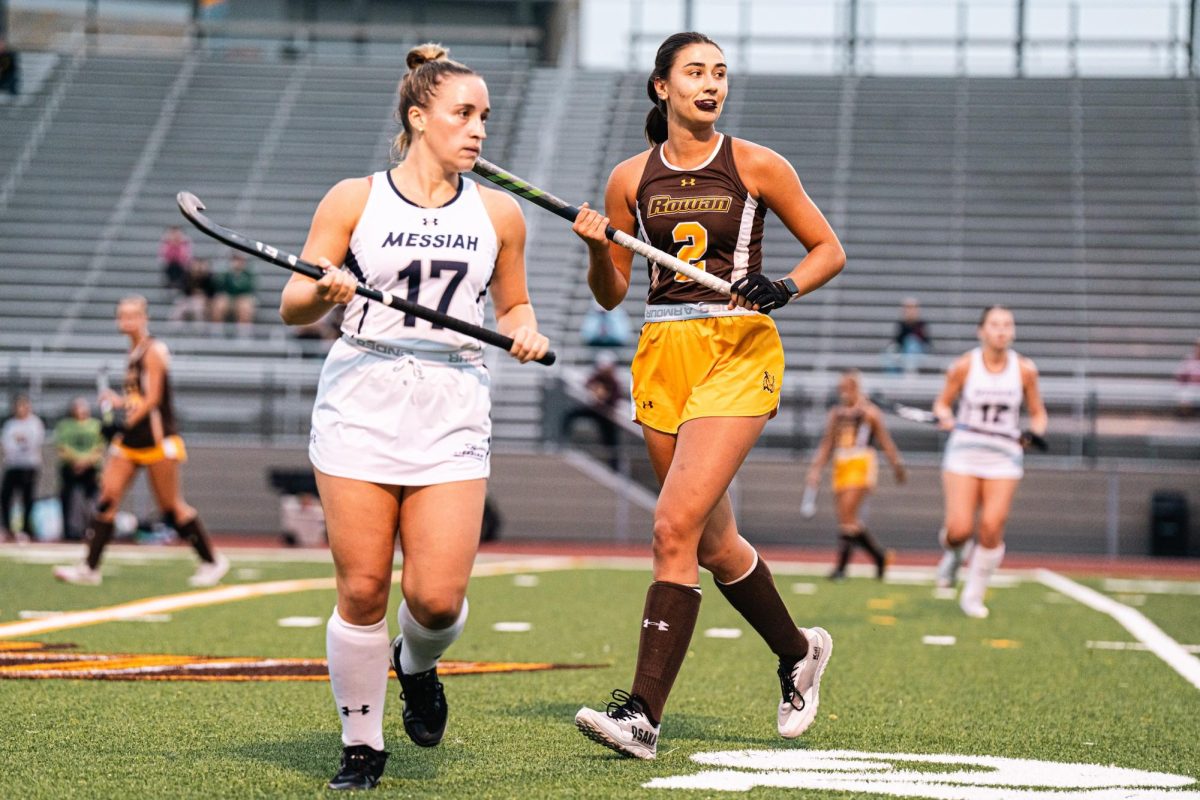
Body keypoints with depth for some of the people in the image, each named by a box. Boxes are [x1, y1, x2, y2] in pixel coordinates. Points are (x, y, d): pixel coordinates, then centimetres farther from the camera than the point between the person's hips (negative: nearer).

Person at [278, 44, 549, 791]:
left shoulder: (498, 213, 10)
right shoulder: (353, 200, 3)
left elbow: (513, 305, 23)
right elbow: (293, 305, 3)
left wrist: (526, 331, 1)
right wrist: (322, 293, -19)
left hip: (452, 420, 1)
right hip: (360, 411, -1)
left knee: (437, 597, -9)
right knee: (362, 590, -4)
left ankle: (417, 665, 27)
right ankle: (361, 744, 13)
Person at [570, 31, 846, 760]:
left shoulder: (757, 167, 1)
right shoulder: (631, 179, 8)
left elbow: (830, 249, 8)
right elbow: (611, 294, 13)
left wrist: (786, 287, -11)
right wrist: (597, 249, -7)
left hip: (740, 352, -4)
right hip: (663, 354, 4)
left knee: (675, 524, -18)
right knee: (713, 540, 12)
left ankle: (644, 713, -18)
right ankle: (799, 652, 38)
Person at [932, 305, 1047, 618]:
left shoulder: (1024, 369, 1)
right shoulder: (964, 366, -3)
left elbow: (1037, 413, 11)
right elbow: (943, 402, 8)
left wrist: (1035, 432, -10)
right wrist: (945, 417, -14)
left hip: (1004, 458, 1)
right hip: (964, 454, -1)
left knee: (992, 529, -9)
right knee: (960, 530, -11)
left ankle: (973, 596, 11)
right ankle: (952, 553, 28)